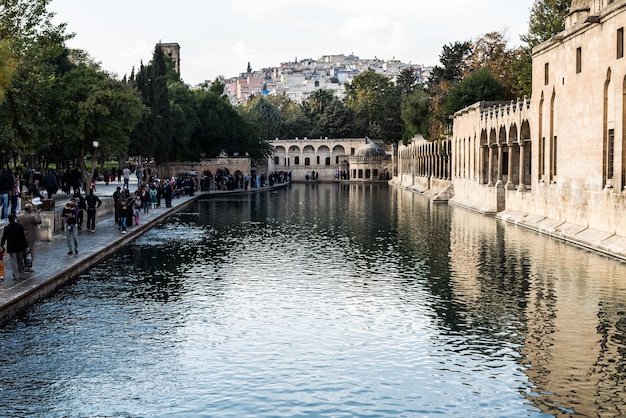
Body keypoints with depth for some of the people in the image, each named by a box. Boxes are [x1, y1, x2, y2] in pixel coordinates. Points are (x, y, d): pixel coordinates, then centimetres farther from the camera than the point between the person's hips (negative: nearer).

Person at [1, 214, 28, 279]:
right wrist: (26, 246, 5)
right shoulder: (20, 226, -4)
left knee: (13, 262, 1)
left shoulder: (6, 228, -8)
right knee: (20, 261, 15)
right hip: (20, 247, 2)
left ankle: (16, 276, -2)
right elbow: (23, 237, -2)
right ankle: (19, 274, 25)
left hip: (11, 247, -2)